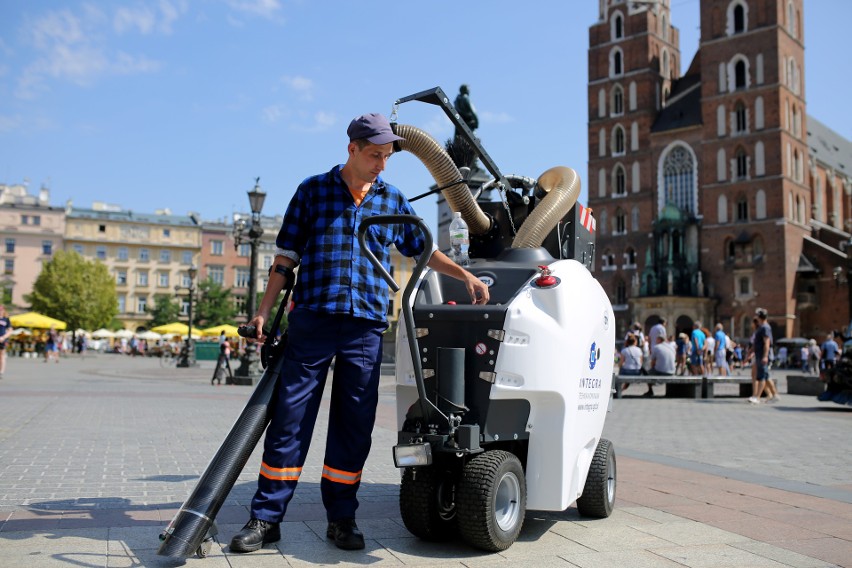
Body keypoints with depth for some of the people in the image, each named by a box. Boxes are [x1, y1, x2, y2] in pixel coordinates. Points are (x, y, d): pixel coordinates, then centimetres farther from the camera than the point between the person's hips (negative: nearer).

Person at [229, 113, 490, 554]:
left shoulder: (392, 200, 13)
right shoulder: (312, 191, 8)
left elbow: (422, 250, 23)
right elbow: (286, 257, 8)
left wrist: (465, 276, 12)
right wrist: (264, 311, 1)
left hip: (366, 326, 2)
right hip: (310, 320, -2)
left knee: (354, 426, 5)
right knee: (289, 419, -1)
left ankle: (341, 518, 17)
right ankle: (266, 518, 8)